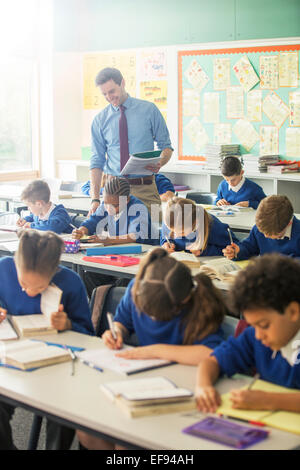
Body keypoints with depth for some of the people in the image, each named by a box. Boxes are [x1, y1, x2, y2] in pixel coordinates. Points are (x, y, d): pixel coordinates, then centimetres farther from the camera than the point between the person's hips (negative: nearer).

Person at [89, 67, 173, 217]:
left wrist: (160, 163, -16)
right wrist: (95, 199, -5)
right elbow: (97, 161, 6)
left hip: (145, 189, -1)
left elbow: (166, 146, 8)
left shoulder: (149, 110, 3)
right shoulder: (100, 120, 7)